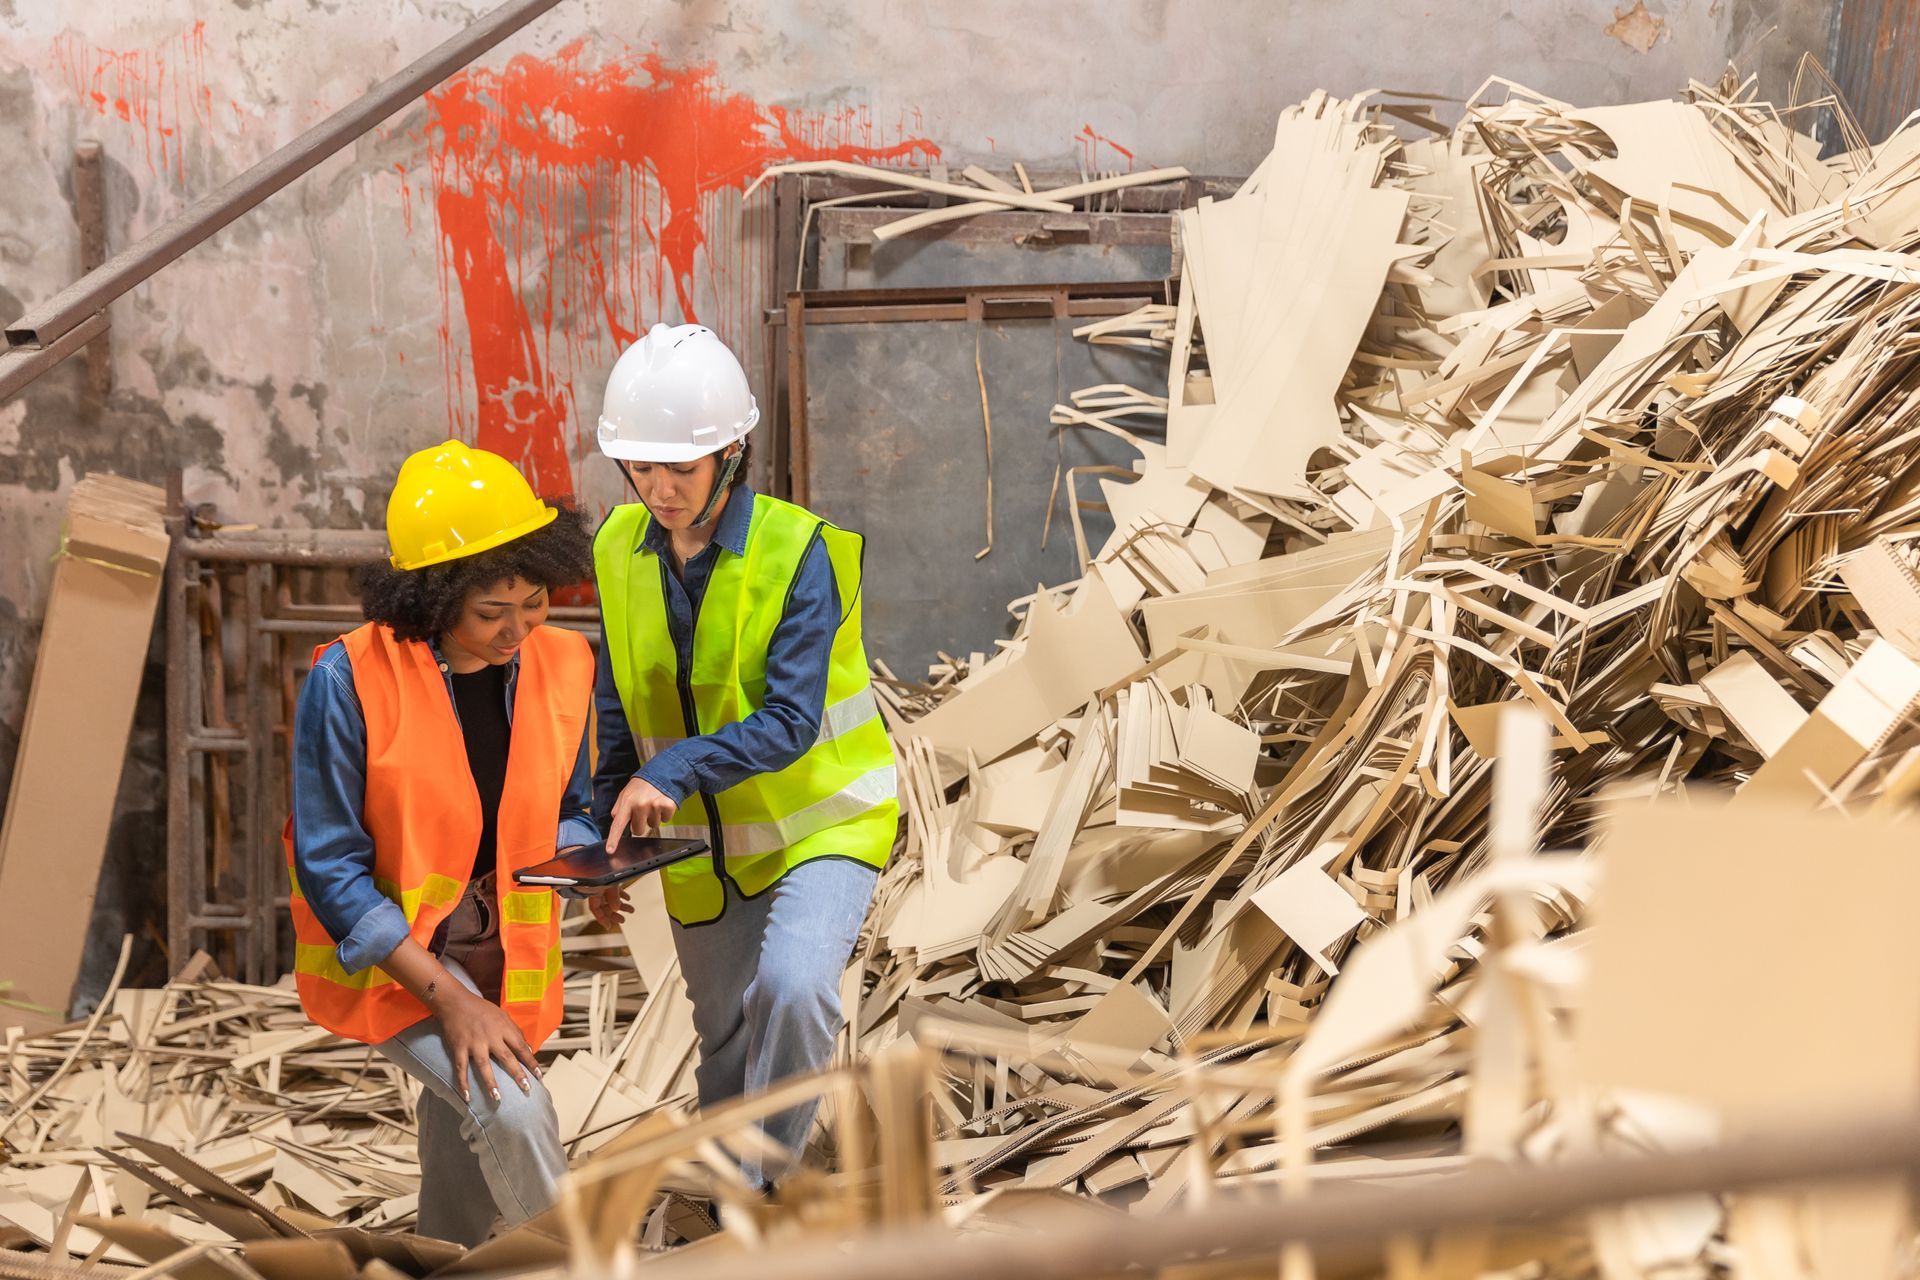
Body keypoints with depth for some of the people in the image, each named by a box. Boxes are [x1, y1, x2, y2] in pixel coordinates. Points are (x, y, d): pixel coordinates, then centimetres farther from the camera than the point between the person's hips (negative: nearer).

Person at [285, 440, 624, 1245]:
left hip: (504, 957, 6)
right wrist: (448, 999, -22)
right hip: (386, 951, -6)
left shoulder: (561, 665, -6)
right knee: (511, 1112, -26)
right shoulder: (349, 680, -22)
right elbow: (331, 869, -18)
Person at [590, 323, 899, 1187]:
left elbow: (790, 720, -27)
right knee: (726, 1045, 15)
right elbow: (617, 707, 8)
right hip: (702, 848, 5)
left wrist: (671, 771, -37)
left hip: (821, 823, -5)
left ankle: (764, 1188, -14)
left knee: (793, 987, -29)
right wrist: (609, 820, 2)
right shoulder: (621, 550, -3)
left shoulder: (798, 552, -20)